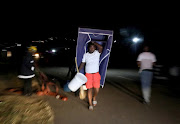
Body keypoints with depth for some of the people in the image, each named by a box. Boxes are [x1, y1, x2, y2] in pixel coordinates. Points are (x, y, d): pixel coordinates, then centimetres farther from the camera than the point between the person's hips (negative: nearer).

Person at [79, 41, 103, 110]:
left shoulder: (97, 53, 1)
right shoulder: (85, 55, 7)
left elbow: (101, 47, -18)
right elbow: (82, 63, 10)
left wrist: (94, 42, -6)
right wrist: (78, 71, 2)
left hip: (96, 74, -1)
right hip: (88, 74, 1)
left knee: (97, 88, -6)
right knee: (89, 89, 0)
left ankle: (94, 98, 27)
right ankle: (90, 104, 14)